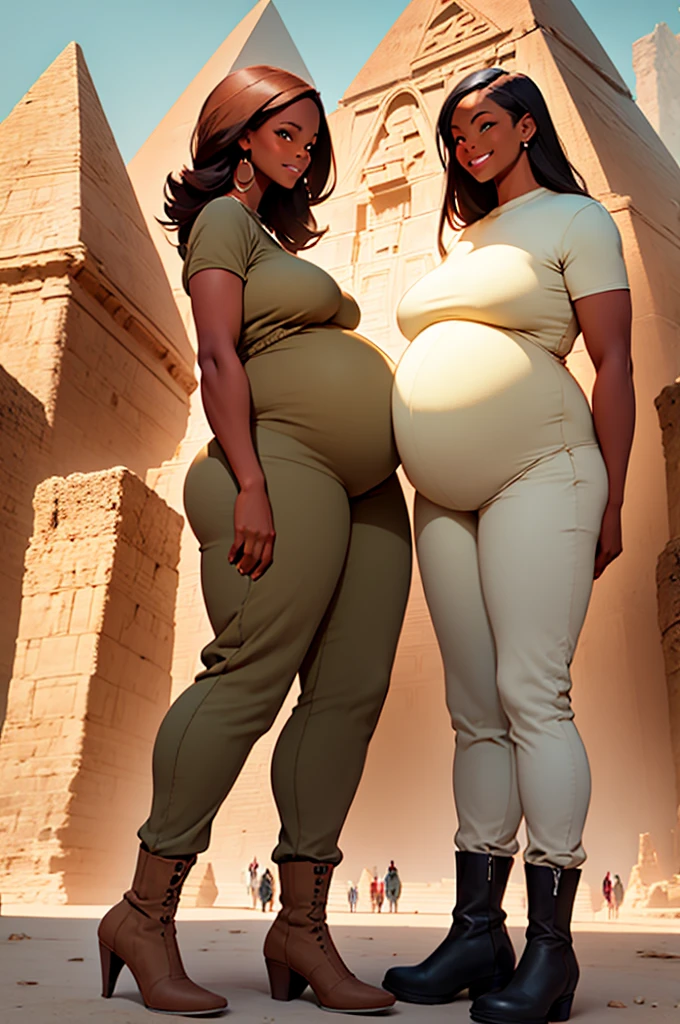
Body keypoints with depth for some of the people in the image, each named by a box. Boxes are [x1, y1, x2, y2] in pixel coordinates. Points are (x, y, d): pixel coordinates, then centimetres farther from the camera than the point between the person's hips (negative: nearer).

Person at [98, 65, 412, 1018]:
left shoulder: (283, 241, 31)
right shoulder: (224, 217, 6)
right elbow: (219, 356, -8)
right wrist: (250, 483, -19)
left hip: (366, 490, 9)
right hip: (286, 467, -8)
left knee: (350, 695, 0)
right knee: (250, 678, -13)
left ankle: (303, 924, 6)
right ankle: (146, 912, -2)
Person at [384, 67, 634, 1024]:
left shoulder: (575, 219, 7)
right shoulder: (462, 240, 26)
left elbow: (614, 363, -1)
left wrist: (610, 504, -9)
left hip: (539, 472, -6)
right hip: (446, 497, 7)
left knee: (532, 694, -13)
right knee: (475, 713, 4)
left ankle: (550, 945, -4)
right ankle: (476, 930, 10)